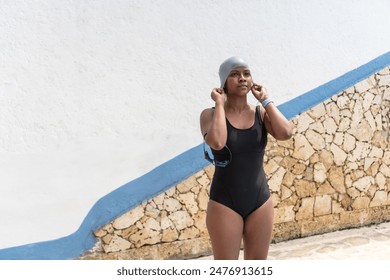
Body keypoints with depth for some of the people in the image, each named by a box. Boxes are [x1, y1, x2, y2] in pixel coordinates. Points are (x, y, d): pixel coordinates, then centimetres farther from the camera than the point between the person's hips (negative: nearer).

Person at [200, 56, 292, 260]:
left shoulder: (261, 113, 2)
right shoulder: (211, 114, -7)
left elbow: (285, 133, -16)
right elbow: (217, 142, -28)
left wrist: (265, 100, -9)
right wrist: (220, 104, -15)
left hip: (260, 201, 4)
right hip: (224, 203, -3)